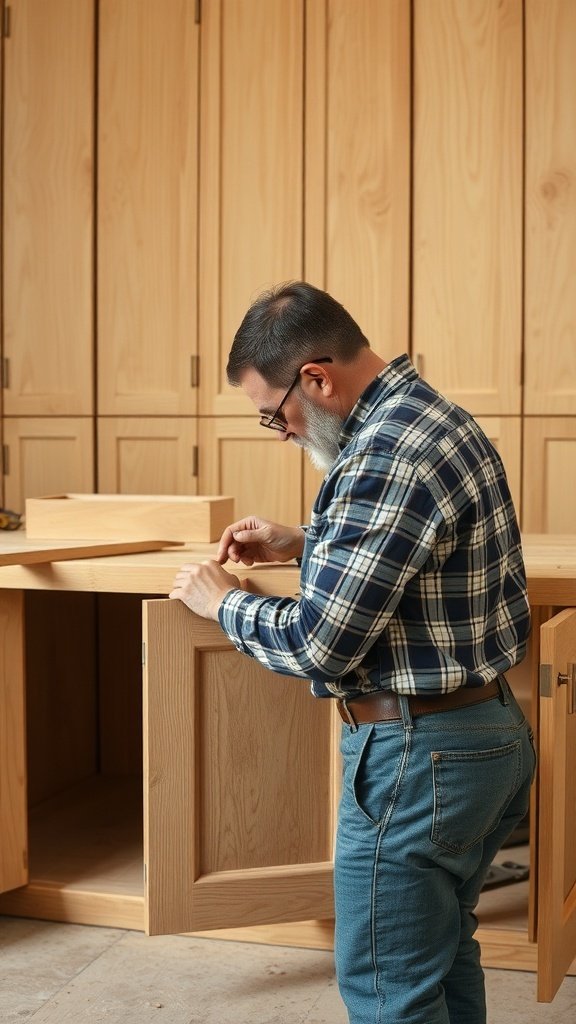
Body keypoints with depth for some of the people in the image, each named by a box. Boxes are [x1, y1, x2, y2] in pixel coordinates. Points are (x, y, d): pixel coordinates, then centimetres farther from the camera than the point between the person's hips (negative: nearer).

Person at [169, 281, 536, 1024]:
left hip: (419, 754, -10)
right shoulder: (435, 416, 9)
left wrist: (222, 603, -5)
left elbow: (320, 646, -22)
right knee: (446, 958, 22)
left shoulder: (386, 456, -24)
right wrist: (300, 544, 15)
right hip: (484, 730, 10)